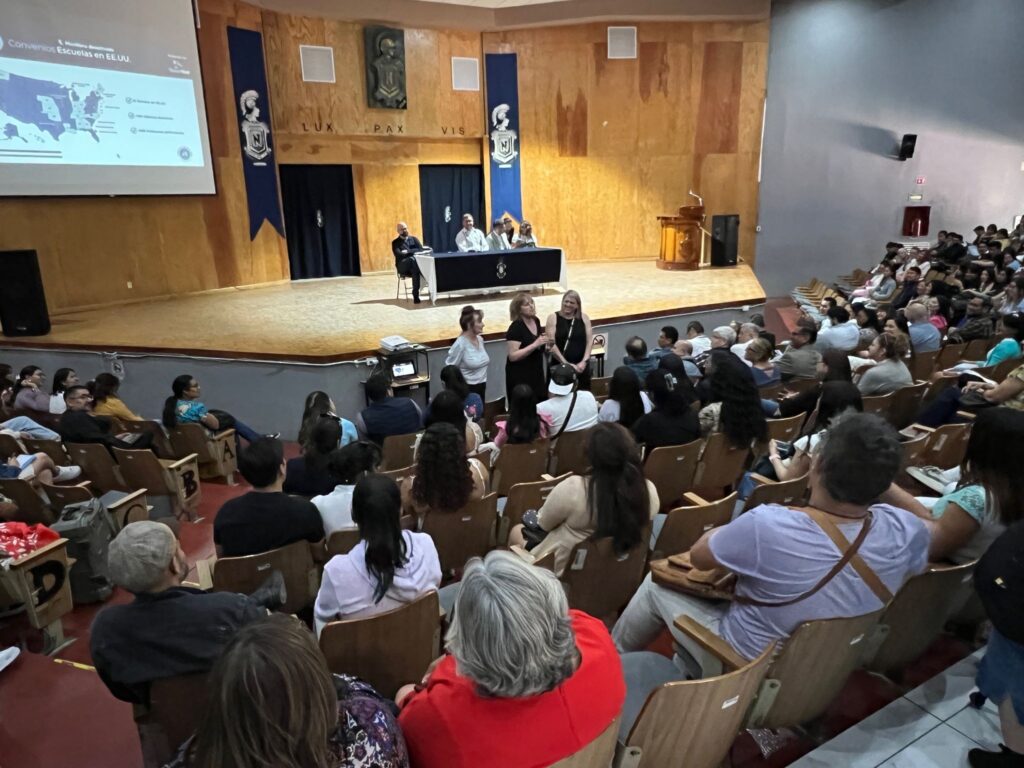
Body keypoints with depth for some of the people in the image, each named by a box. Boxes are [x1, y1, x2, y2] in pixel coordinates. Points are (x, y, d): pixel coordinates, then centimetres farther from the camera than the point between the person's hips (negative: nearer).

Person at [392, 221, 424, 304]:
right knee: (412, 259, -37)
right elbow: (398, 254, -8)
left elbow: (421, 250, 3)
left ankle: (416, 295, -39)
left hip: (416, 262, 2)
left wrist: (408, 252, -9)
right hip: (403, 266, -2)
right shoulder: (395, 242, 12)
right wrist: (413, 252, -13)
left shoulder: (414, 238, 20)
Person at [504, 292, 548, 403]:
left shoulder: (536, 321, 5)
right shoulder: (515, 328, -18)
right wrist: (535, 344, -27)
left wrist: (545, 345, 1)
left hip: (537, 374, 7)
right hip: (520, 377, -7)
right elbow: (512, 356, -24)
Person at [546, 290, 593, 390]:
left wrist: (584, 361, -10)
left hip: (581, 366, 2)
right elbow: (551, 344, -8)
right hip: (559, 366, -2)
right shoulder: (553, 317, -1)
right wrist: (566, 363, -14)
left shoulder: (584, 317, 6)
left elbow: (590, 341, 3)